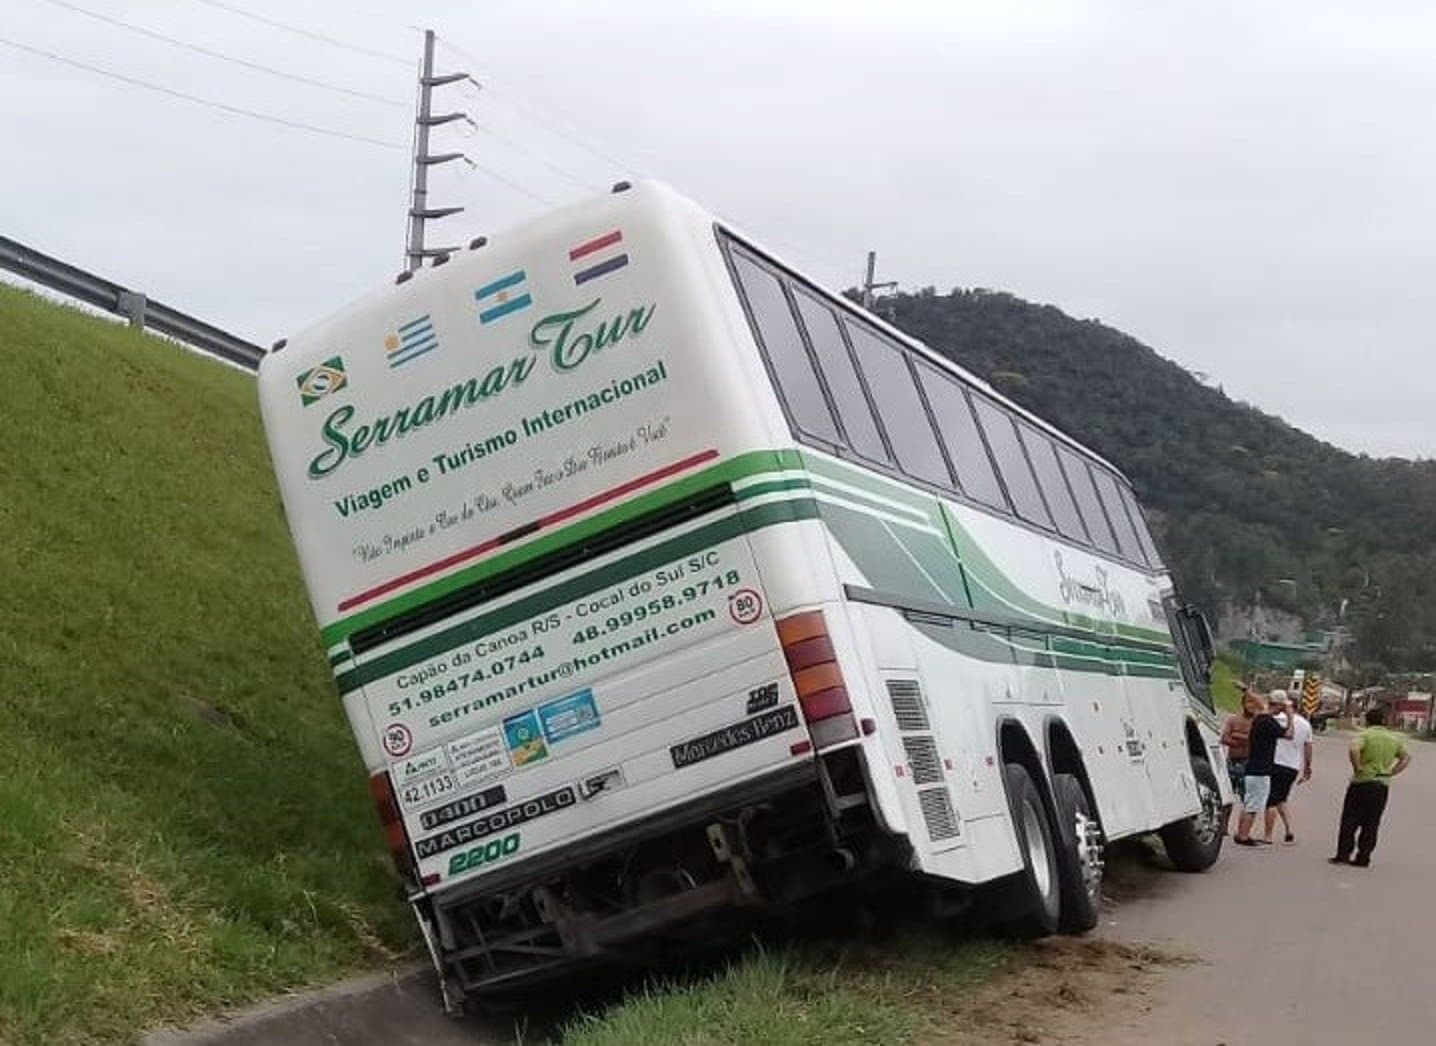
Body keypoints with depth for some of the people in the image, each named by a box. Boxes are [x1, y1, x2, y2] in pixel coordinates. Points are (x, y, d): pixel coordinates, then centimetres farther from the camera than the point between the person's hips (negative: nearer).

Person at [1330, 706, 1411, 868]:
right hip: (1383, 785, 5)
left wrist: (1357, 768, -13)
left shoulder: (1365, 735, -7)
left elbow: (1354, 749, -26)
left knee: (1350, 821, 3)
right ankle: (1363, 858, 9)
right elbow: (1406, 758, 16)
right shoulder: (1394, 739, 11)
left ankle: (1343, 855, 0)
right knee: (1371, 824, 9)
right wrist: (1391, 773, 10)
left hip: (1363, 781, -5)